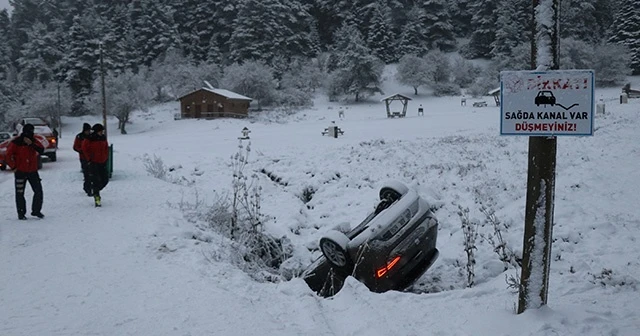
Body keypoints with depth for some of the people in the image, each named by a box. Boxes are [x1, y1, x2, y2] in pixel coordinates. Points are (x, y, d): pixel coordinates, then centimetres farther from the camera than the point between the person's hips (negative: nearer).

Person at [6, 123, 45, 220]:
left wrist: (31, 144, -23)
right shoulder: (16, 142, -8)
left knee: (38, 191, -1)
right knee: (20, 193, 3)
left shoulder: (34, 141, 3)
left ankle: (36, 211, 14)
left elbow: (41, 150, -13)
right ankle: (21, 213, 14)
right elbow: (9, 155, -2)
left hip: (33, 171, 3)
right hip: (20, 172, -3)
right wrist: (13, 166, -3)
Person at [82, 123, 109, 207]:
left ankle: (95, 190, 29)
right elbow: (84, 149, -5)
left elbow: (106, 149, 16)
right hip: (93, 163, -6)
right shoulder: (89, 139, -11)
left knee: (105, 179, 5)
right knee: (96, 180, -10)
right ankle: (97, 197, -2)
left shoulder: (103, 138, 6)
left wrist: (106, 158, 8)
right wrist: (89, 159, -7)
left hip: (102, 162, 6)